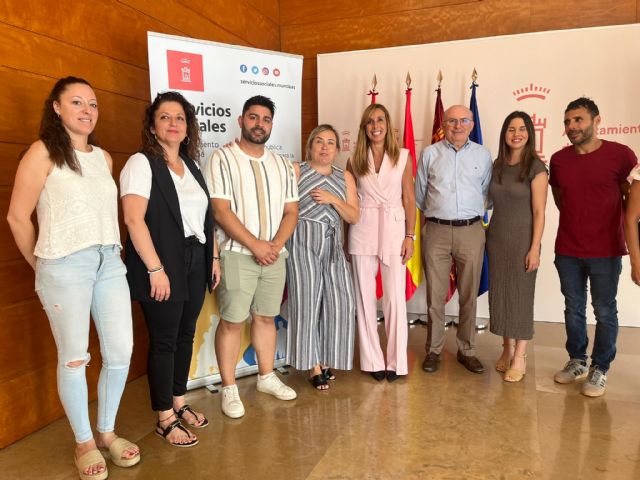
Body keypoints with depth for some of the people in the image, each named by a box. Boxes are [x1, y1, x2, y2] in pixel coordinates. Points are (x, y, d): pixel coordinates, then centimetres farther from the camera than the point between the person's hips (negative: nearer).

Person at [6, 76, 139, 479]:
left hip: (110, 262, 5)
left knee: (121, 351, 6)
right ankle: (84, 441, 24)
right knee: (74, 357, 4)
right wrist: (40, 265, 4)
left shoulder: (104, 158, 14)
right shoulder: (43, 152, -3)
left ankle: (107, 431, 28)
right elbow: (18, 216, -4)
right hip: (65, 265, -5)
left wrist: (115, 250, 7)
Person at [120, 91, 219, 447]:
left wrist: (213, 257, 12)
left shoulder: (191, 166, 15)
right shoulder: (141, 163, -7)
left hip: (195, 264, 7)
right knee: (164, 341, 2)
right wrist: (156, 269, -20)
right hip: (164, 266, -7)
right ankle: (165, 419, 16)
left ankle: (179, 402, 31)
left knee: (185, 335, 14)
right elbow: (134, 220, -16)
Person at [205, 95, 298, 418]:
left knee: (266, 317, 14)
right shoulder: (222, 159, -5)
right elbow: (221, 211, -13)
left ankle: (267, 377, 29)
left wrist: (276, 244, -8)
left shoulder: (282, 165, 11)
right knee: (232, 321, 0)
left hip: (274, 255, 5)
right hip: (237, 254, -5)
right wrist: (255, 245, -16)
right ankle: (229, 388, 13)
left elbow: (291, 211, 9)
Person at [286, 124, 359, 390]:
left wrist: (334, 199, -8)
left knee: (339, 301, 0)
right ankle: (313, 365, 11)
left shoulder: (345, 177, 13)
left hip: (332, 245, 4)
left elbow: (354, 217, 9)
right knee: (307, 301, -2)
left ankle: (325, 359, 19)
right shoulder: (296, 171, 1)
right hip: (303, 241, -4)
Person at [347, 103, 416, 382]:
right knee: (365, 297, 6)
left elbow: (409, 198, 3)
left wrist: (410, 236, -4)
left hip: (394, 229, -1)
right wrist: (346, 239, 3)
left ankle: (396, 361, 17)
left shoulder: (403, 156, 3)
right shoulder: (354, 160, 6)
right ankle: (373, 361, 19)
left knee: (395, 297, 2)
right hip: (362, 231, 1)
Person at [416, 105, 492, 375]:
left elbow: (487, 193, 13)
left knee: (469, 295, 8)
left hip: (471, 232, 1)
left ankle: (467, 351, 23)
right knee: (435, 295, 4)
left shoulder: (482, 154, 8)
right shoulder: (430, 153, 5)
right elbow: (419, 194, 11)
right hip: (436, 231, -1)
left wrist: (473, 214, 11)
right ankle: (433, 350, 18)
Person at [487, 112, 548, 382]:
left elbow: (539, 212, -10)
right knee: (499, 294, 10)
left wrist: (535, 248, -15)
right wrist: (486, 237, 4)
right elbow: (494, 202, 10)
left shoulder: (536, 167, -8)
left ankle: (520, 358, 15)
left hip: (522, 239, -5)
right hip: (496, 237, 5)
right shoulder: (498, 165, 7)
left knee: (521, 296, 3)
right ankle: (506, 349, 26)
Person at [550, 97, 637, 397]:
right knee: (573, 308, 14)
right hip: (567, 251, 3)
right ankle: (577, 361, 31)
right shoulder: (558, 159, 1)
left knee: (604, 311, 8)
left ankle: (600, 369, 24)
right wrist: (576, 220, 11)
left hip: (606, 251, -3)